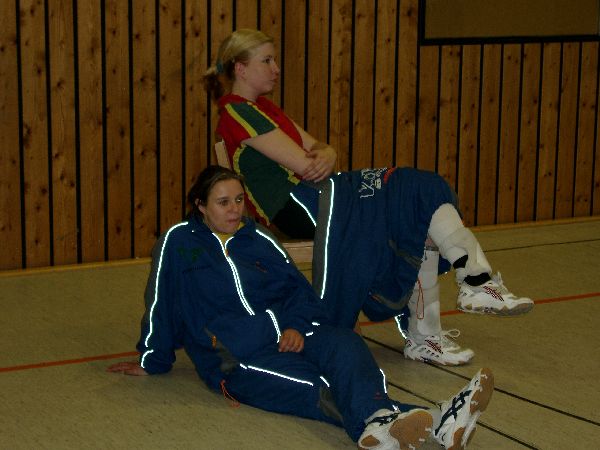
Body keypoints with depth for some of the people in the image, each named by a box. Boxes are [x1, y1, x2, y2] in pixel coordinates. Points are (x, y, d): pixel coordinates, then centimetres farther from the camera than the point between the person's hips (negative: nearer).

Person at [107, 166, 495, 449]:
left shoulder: (258, 239, 20)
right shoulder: (178, 242, 9)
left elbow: (299, 288, 13)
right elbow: (161, 306, 12)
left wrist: (298, 325, -7)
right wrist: (153, 362, 16)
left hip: (289, 336, 5)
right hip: (237, 359, -5)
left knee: (345, 343, -31)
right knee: (322, 389, -31)